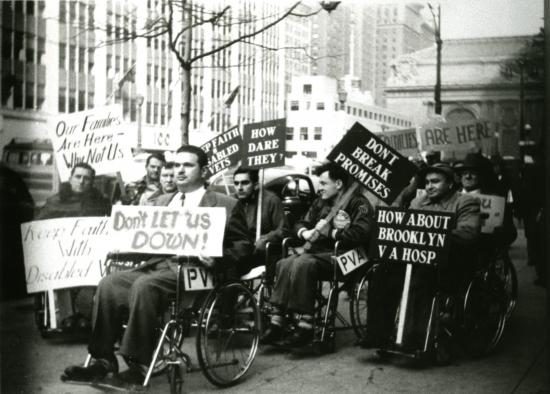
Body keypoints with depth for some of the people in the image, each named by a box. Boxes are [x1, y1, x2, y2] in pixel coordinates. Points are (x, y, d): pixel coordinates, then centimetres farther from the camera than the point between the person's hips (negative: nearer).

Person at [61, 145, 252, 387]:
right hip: (157, 265, 6)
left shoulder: (225, 205, 7)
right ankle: (103, 361, -15)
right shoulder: (162, 202, 26)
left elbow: (243, 246, 2)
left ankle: (138, 365, -26)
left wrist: (217, 259, -16)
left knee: (144, 285, -33)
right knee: (109, 283, -19)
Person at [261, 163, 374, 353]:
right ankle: (277, 324, -20)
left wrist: (330, 232, -14)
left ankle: (304, 328, -28)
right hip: (319, 252, 7)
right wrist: (306, 233, -1)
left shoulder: (359, 204, -5)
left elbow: (360, 234, -21)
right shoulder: (320, 202, 19)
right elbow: (301, 224, 23)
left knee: (302, 264, -31)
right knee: (284, 264, -19)